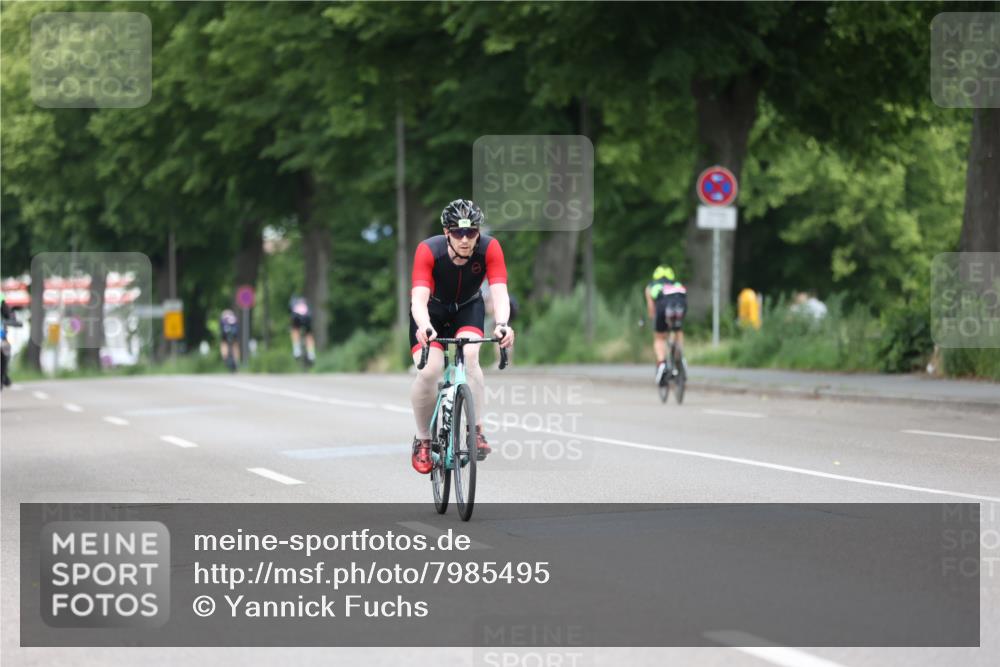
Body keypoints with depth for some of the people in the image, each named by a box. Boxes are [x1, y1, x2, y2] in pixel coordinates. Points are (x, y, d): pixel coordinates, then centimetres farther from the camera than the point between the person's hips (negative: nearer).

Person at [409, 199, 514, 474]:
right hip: (432, 310, -1)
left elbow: (499, 292, -38)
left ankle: (477, 431, -23)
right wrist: (424, 327, -63)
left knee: (470, 356, -29)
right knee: (428, 371, -21)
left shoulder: (489, 249, -29)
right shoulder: (429, 251, -33)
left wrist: (502, 324, -58)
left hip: (468, 308, 1)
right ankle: (422, 439, 1)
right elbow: (419, 298, -43)